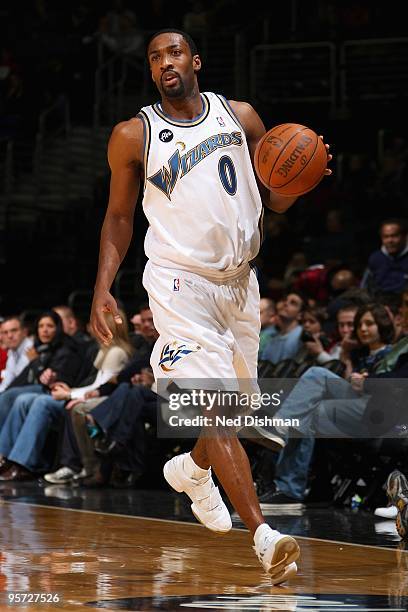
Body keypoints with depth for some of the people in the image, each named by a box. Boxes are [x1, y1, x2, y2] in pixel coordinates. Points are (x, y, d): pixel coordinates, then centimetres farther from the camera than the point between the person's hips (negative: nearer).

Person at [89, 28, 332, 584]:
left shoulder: (239, 117, 6)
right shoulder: (133, 136, 0)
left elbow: (276, 201, 9)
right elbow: (119, 217, 7)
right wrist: (102, 288, -4)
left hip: (239, 280, 4)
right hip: (180, 282, -4)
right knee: (213, 408, -18)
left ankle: (192, 470, 48)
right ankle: (265, 537, -24)